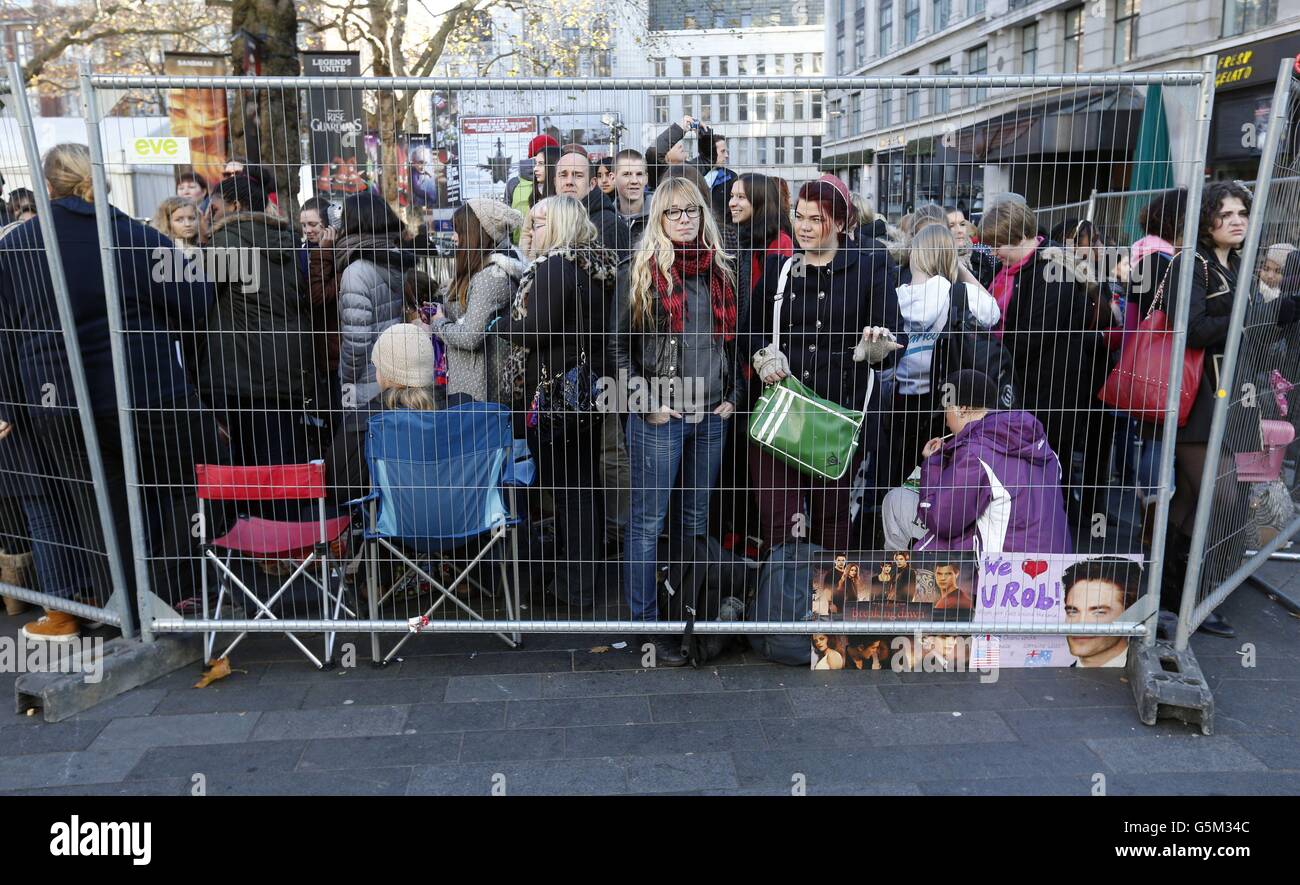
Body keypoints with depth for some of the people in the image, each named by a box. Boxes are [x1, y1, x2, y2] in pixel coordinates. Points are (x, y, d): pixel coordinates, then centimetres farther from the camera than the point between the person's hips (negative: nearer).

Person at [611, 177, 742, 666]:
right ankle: (646, 624, 9)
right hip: (658, 415, -5)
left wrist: (733, 394, 6)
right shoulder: (638, 272, -3)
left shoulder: (720, 271, 11)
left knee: (696, 518, 14)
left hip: (711, 414, 5)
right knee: (647, 522, 1)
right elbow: (620, 346, -5)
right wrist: (644, 402, -11)